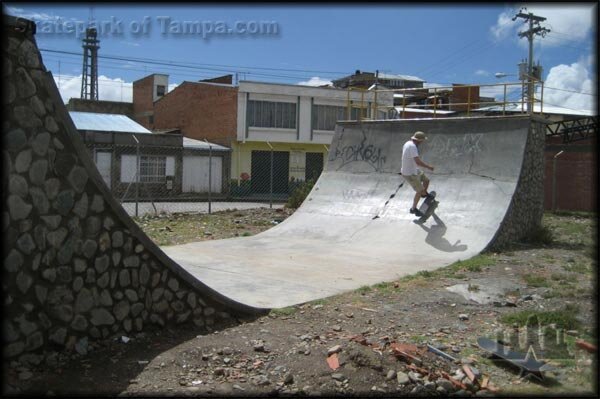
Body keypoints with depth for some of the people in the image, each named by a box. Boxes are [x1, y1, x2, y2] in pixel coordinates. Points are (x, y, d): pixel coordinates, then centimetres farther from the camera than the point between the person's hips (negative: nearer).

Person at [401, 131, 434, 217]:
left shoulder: (408, 143, 0)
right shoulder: (412, 146, -33)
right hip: (410, 174, -9)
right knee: (420, 191, 6)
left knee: (426, 180, 21)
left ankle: (424, 194, 51)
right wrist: (428, 166, -23)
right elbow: (418, 162, -39)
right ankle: (414, 209, 24)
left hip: (414, 170, 9)